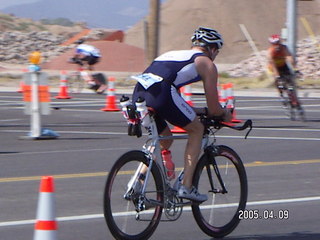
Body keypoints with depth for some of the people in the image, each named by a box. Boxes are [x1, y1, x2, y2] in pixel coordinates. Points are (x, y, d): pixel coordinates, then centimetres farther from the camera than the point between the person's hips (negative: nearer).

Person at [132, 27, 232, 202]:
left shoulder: (171, 54, 37)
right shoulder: (206, 63, 17)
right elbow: (214, 109, 16)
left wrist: (200, 111, 50)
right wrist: (225, 114, 38)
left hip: (138, 94, 7)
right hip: (160, 93, -7)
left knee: (165, 138, 28)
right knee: (196, 129, 15)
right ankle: (186, 186, 7)